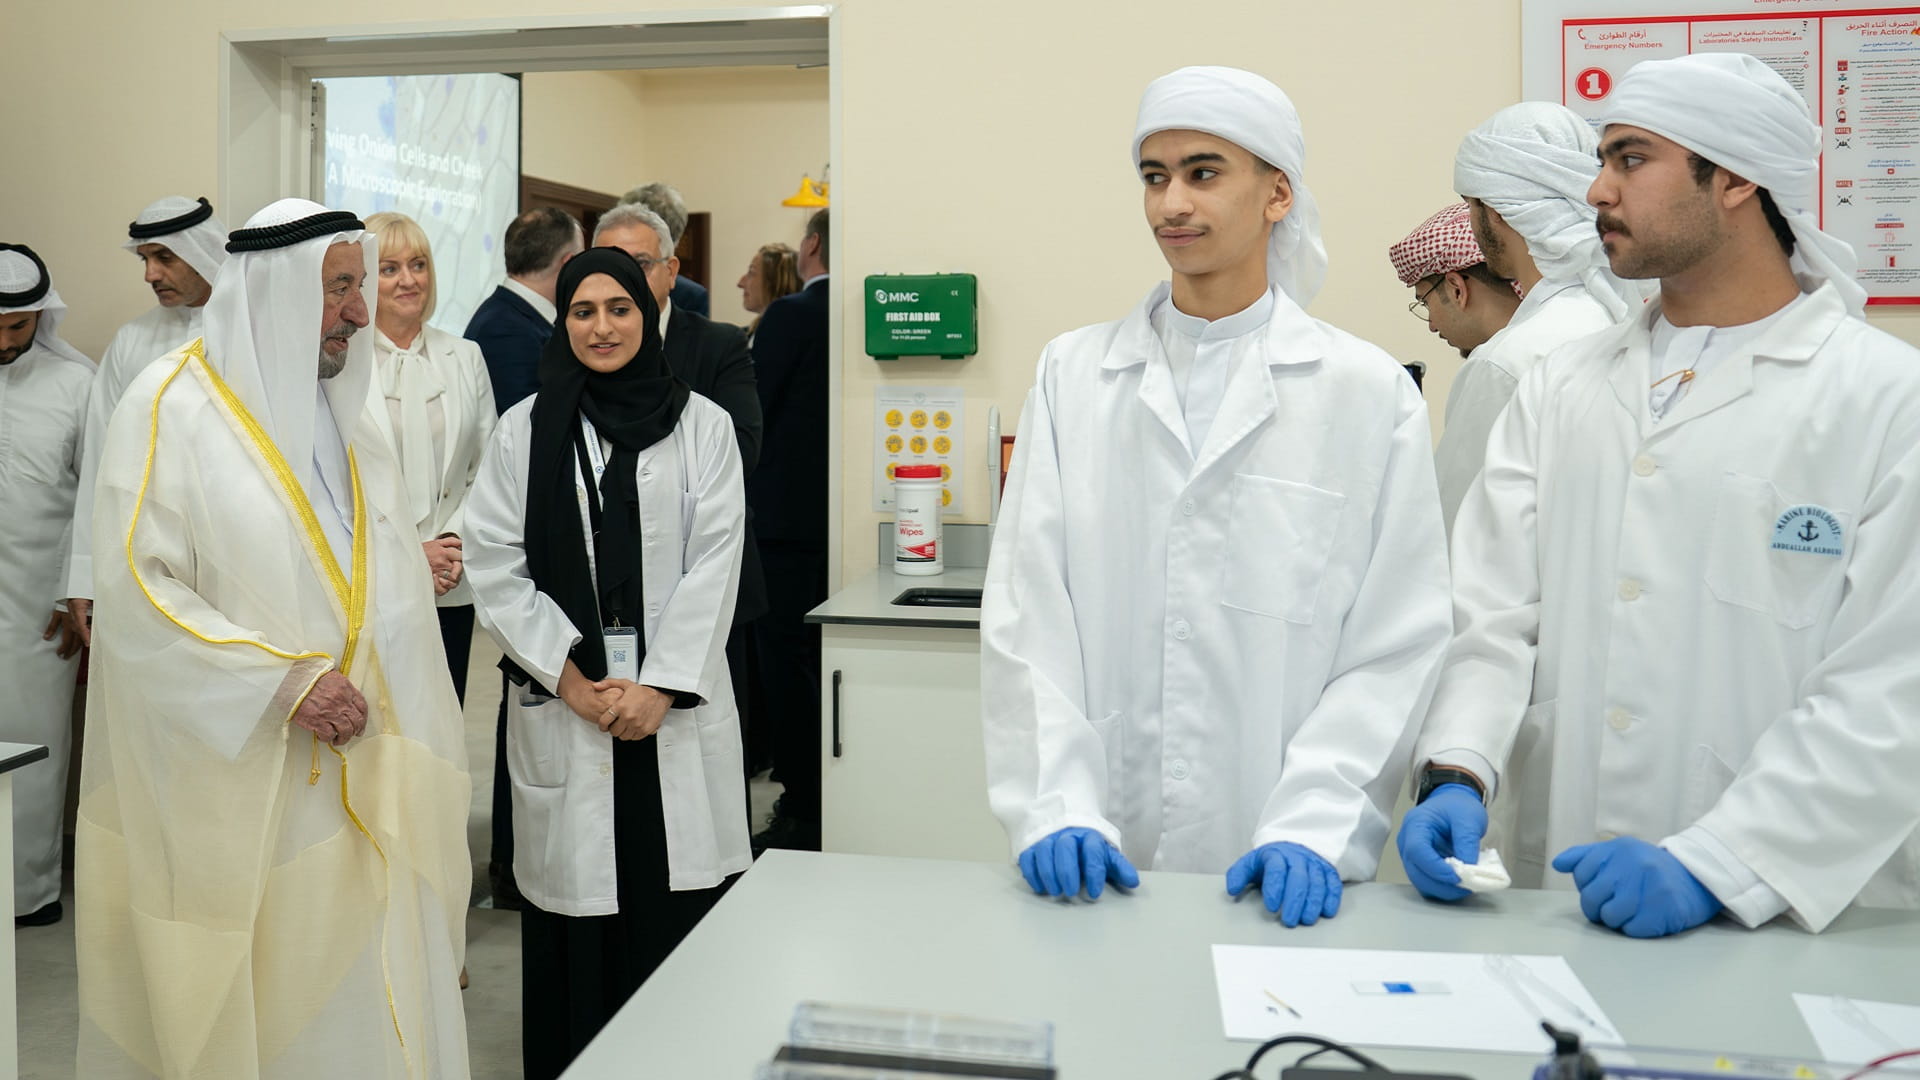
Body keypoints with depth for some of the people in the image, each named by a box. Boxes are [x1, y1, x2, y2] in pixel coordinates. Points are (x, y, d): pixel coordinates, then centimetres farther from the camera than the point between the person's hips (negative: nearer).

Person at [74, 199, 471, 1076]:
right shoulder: (170, 407, -8)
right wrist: (284, 681, -20)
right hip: (225, 782, -6)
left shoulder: (339, 414, 13)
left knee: (351, 1004, 10)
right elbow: (134, 587, -16)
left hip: (348, 780, 6)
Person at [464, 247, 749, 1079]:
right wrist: (571, 679, -7)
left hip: (674, 702, 0)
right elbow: (496, 566, 2)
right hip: (561, 701, 1)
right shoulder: (523, 430, 8)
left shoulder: (702, 425, 6)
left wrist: (660, 685, -9)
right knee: (575, 907, 3)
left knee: (678, 907, 1)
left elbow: (713, 565, -1)